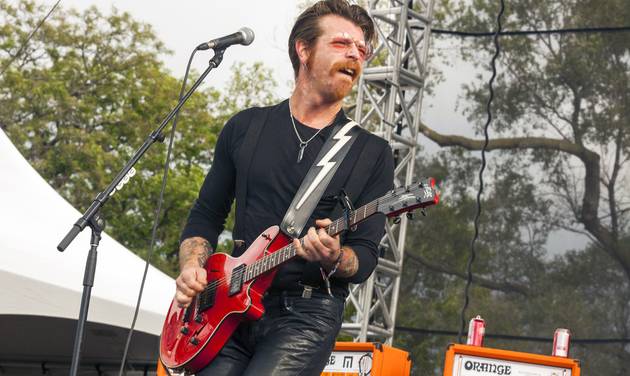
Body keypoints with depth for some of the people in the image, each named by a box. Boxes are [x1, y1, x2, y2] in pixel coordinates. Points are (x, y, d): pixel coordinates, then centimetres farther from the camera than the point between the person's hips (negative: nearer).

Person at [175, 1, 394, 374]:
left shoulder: (372, 153, 3)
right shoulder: (245, 127, 10)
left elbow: (366, 256, 0)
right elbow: (206, 216, 15)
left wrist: (334, 259, -22)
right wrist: (192, 266, -3)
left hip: (308, 314, -2)